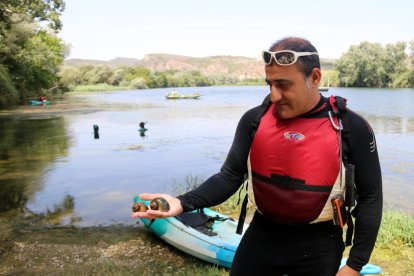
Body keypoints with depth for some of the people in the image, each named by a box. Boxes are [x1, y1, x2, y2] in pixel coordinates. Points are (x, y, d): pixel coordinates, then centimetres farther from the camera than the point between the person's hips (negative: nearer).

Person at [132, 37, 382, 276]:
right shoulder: (254, 120, -6)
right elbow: (230, 176, -2)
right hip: (261, 237, 2)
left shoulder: (351, 128, -12)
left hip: (317, 246, -1)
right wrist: (183, 202, -18)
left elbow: (370, 197, -3)